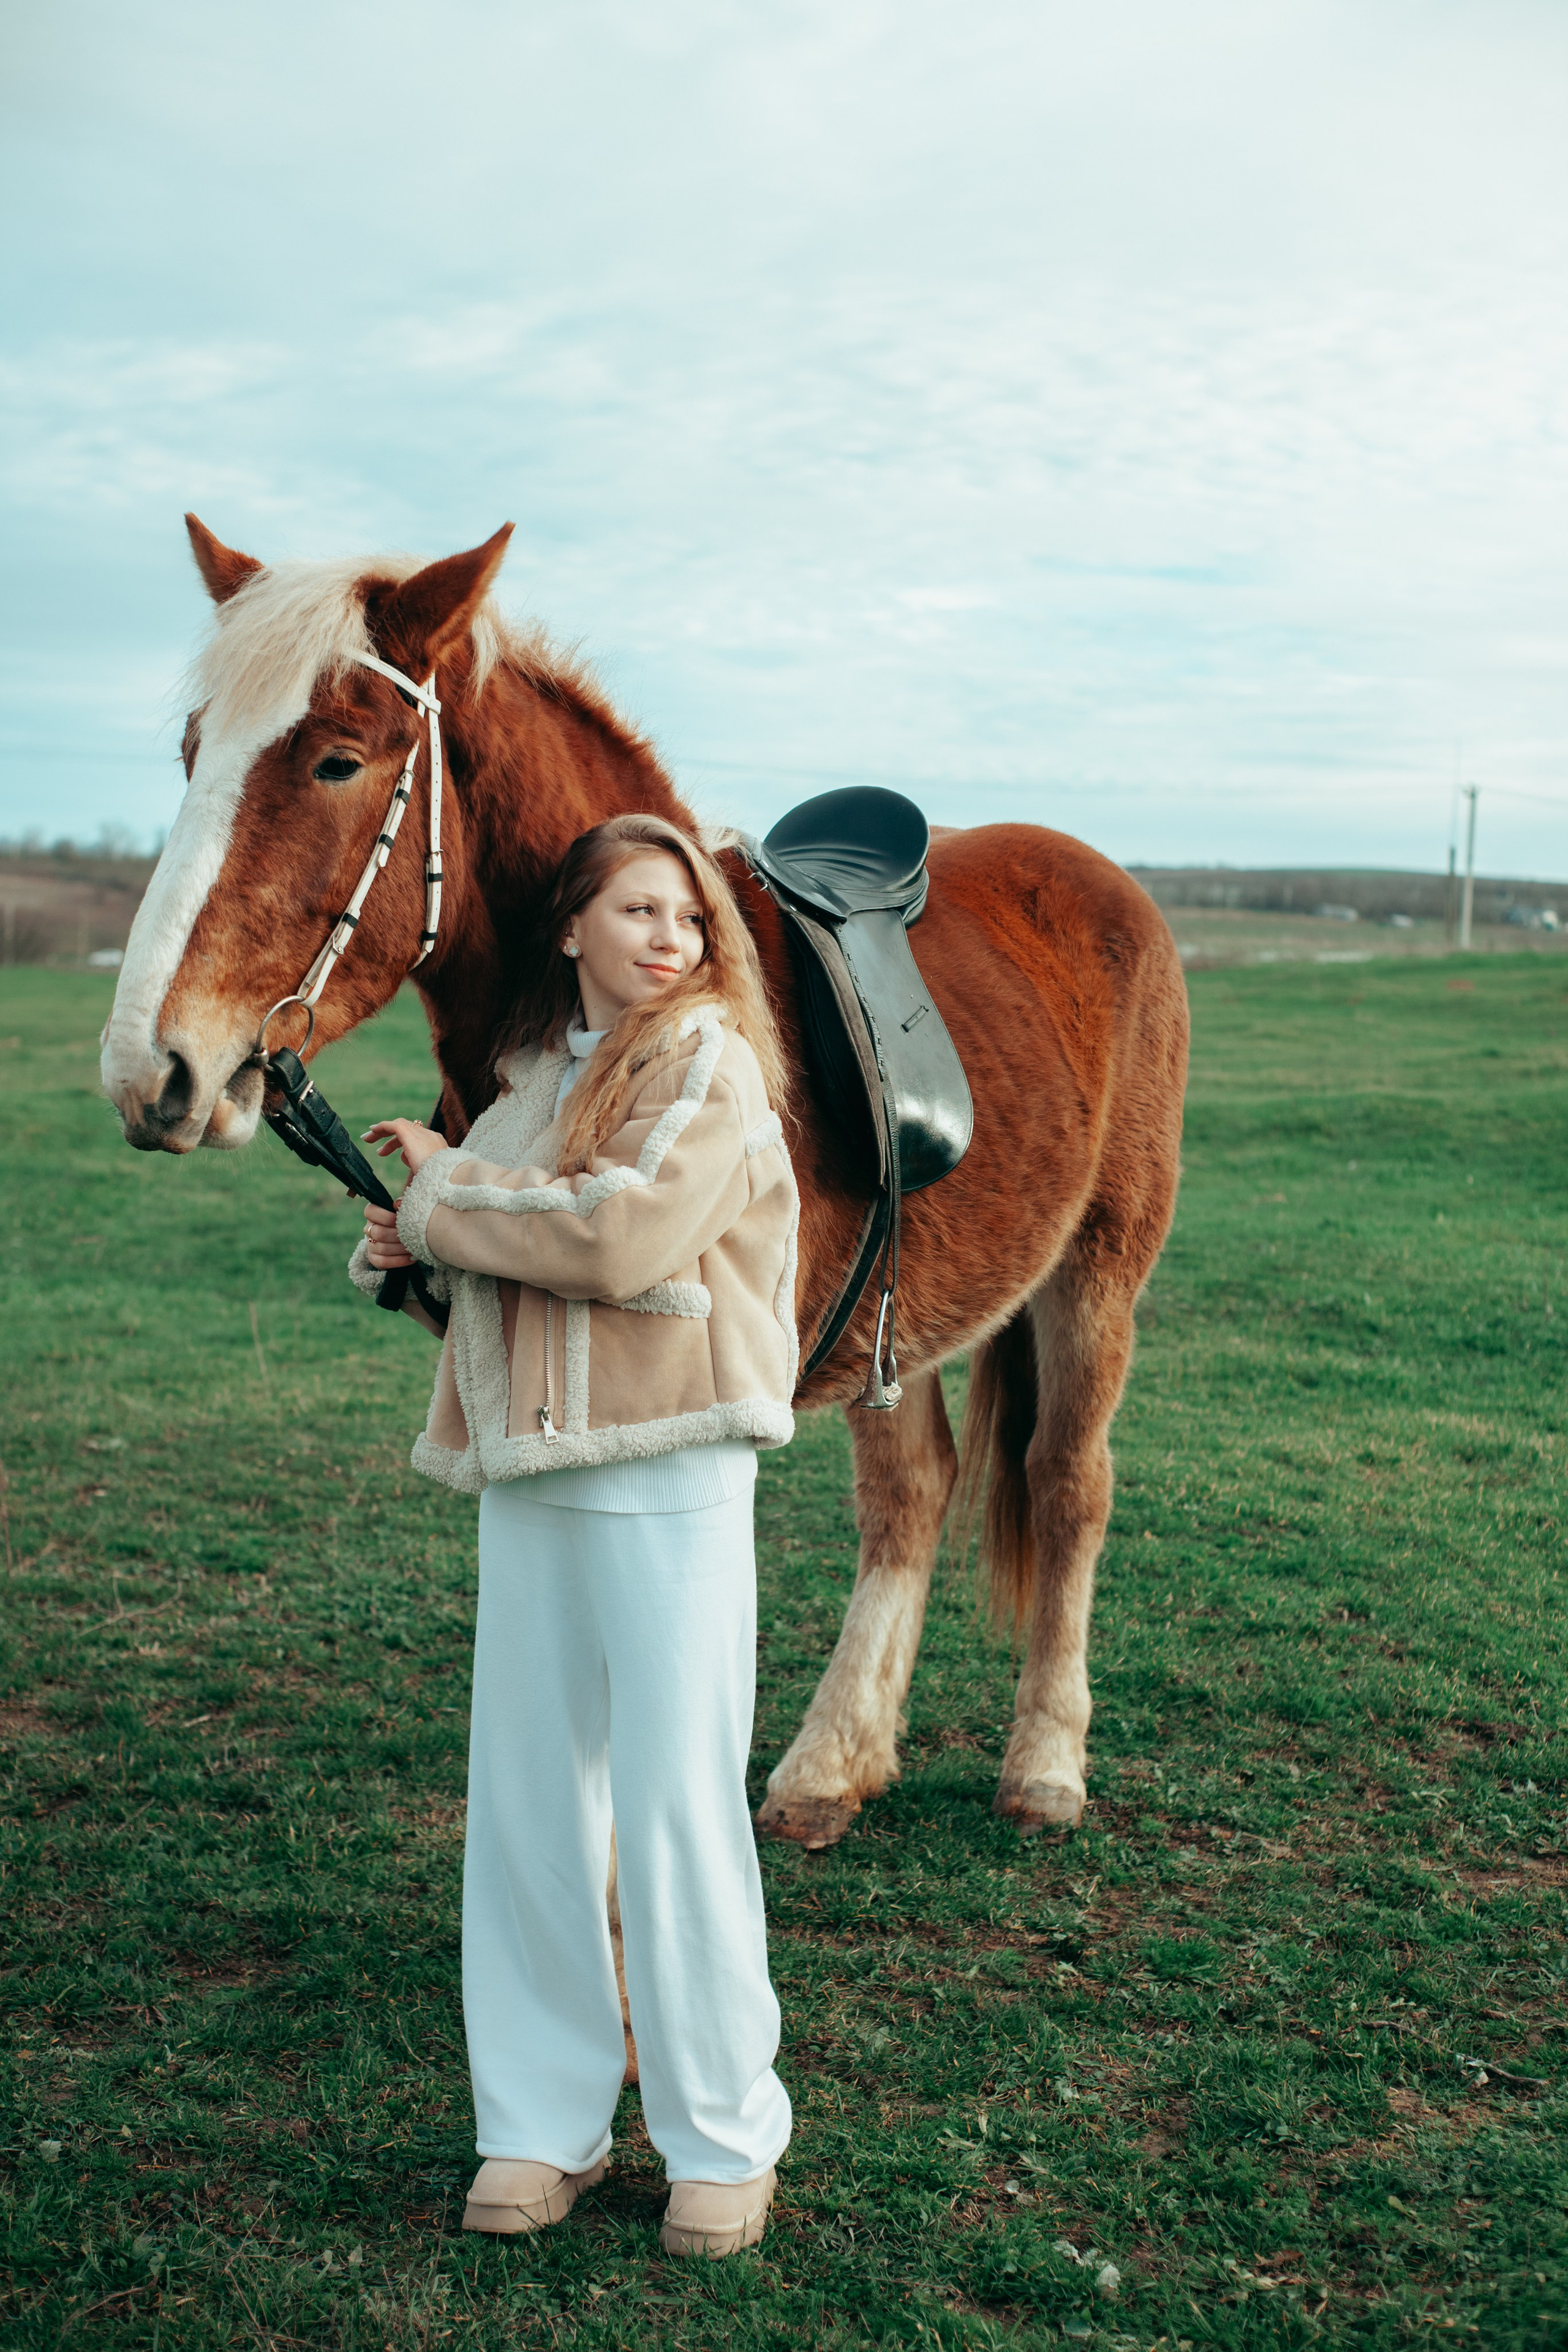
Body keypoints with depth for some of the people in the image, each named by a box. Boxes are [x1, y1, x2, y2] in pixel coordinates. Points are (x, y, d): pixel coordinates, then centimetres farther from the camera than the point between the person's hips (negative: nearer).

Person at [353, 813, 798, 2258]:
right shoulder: (534, 1076, 15)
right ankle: (541, 2124, 24)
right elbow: (487, 1265, 24)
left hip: (668, 1484, -6)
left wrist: (444, 1192, -9)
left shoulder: (713, 1066, -6)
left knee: (678, 1813, -1)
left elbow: (621, 1234, -21)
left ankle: (722, 2140, 16)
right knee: (523, 1808, 10)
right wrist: (403, 1251, 1)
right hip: (523, 1476, 7)